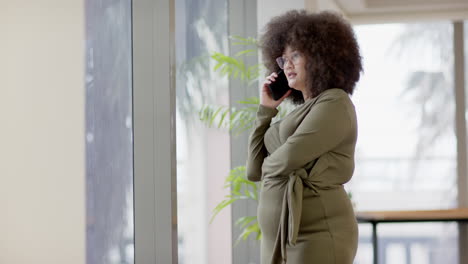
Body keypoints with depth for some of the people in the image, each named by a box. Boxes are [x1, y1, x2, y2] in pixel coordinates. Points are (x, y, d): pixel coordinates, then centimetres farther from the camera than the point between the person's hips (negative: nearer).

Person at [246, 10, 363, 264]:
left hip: (317, 238, -9)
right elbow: (256, 170, 16)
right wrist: (266, 109, 14)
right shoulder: (300, 114, 21)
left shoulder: (334, 103, -7)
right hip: (283, 239, 9)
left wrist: (271, 164, 7)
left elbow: (288, 158, -17)